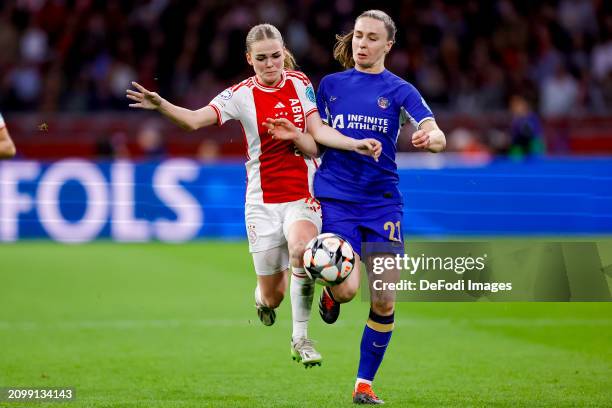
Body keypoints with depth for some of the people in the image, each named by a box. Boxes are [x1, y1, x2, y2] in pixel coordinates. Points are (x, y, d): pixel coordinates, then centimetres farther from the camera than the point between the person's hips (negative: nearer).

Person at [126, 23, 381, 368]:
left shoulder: (300, 83, 1)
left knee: (301, 249, -33)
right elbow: (196, 119, -20)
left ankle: (301, 339, -18)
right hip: (264, 200, 0)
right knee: (273, 295, 2)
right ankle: (263, 298, 44)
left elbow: (318, 132, 1)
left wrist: (355, 144, -16)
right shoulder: (242, 95, -6)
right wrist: (161, 105, -38)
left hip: (304, 194, 0)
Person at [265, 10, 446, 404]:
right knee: (347, 289, -19)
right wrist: (294, 135, -6)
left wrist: (429, 138, -33)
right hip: (336, 198, 0)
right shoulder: (331, 85, 10)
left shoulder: (399, 90, 3)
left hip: (383, 203, 0)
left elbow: (438, 137, -9)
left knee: (384, 301, -5)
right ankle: (330, 292, 19)